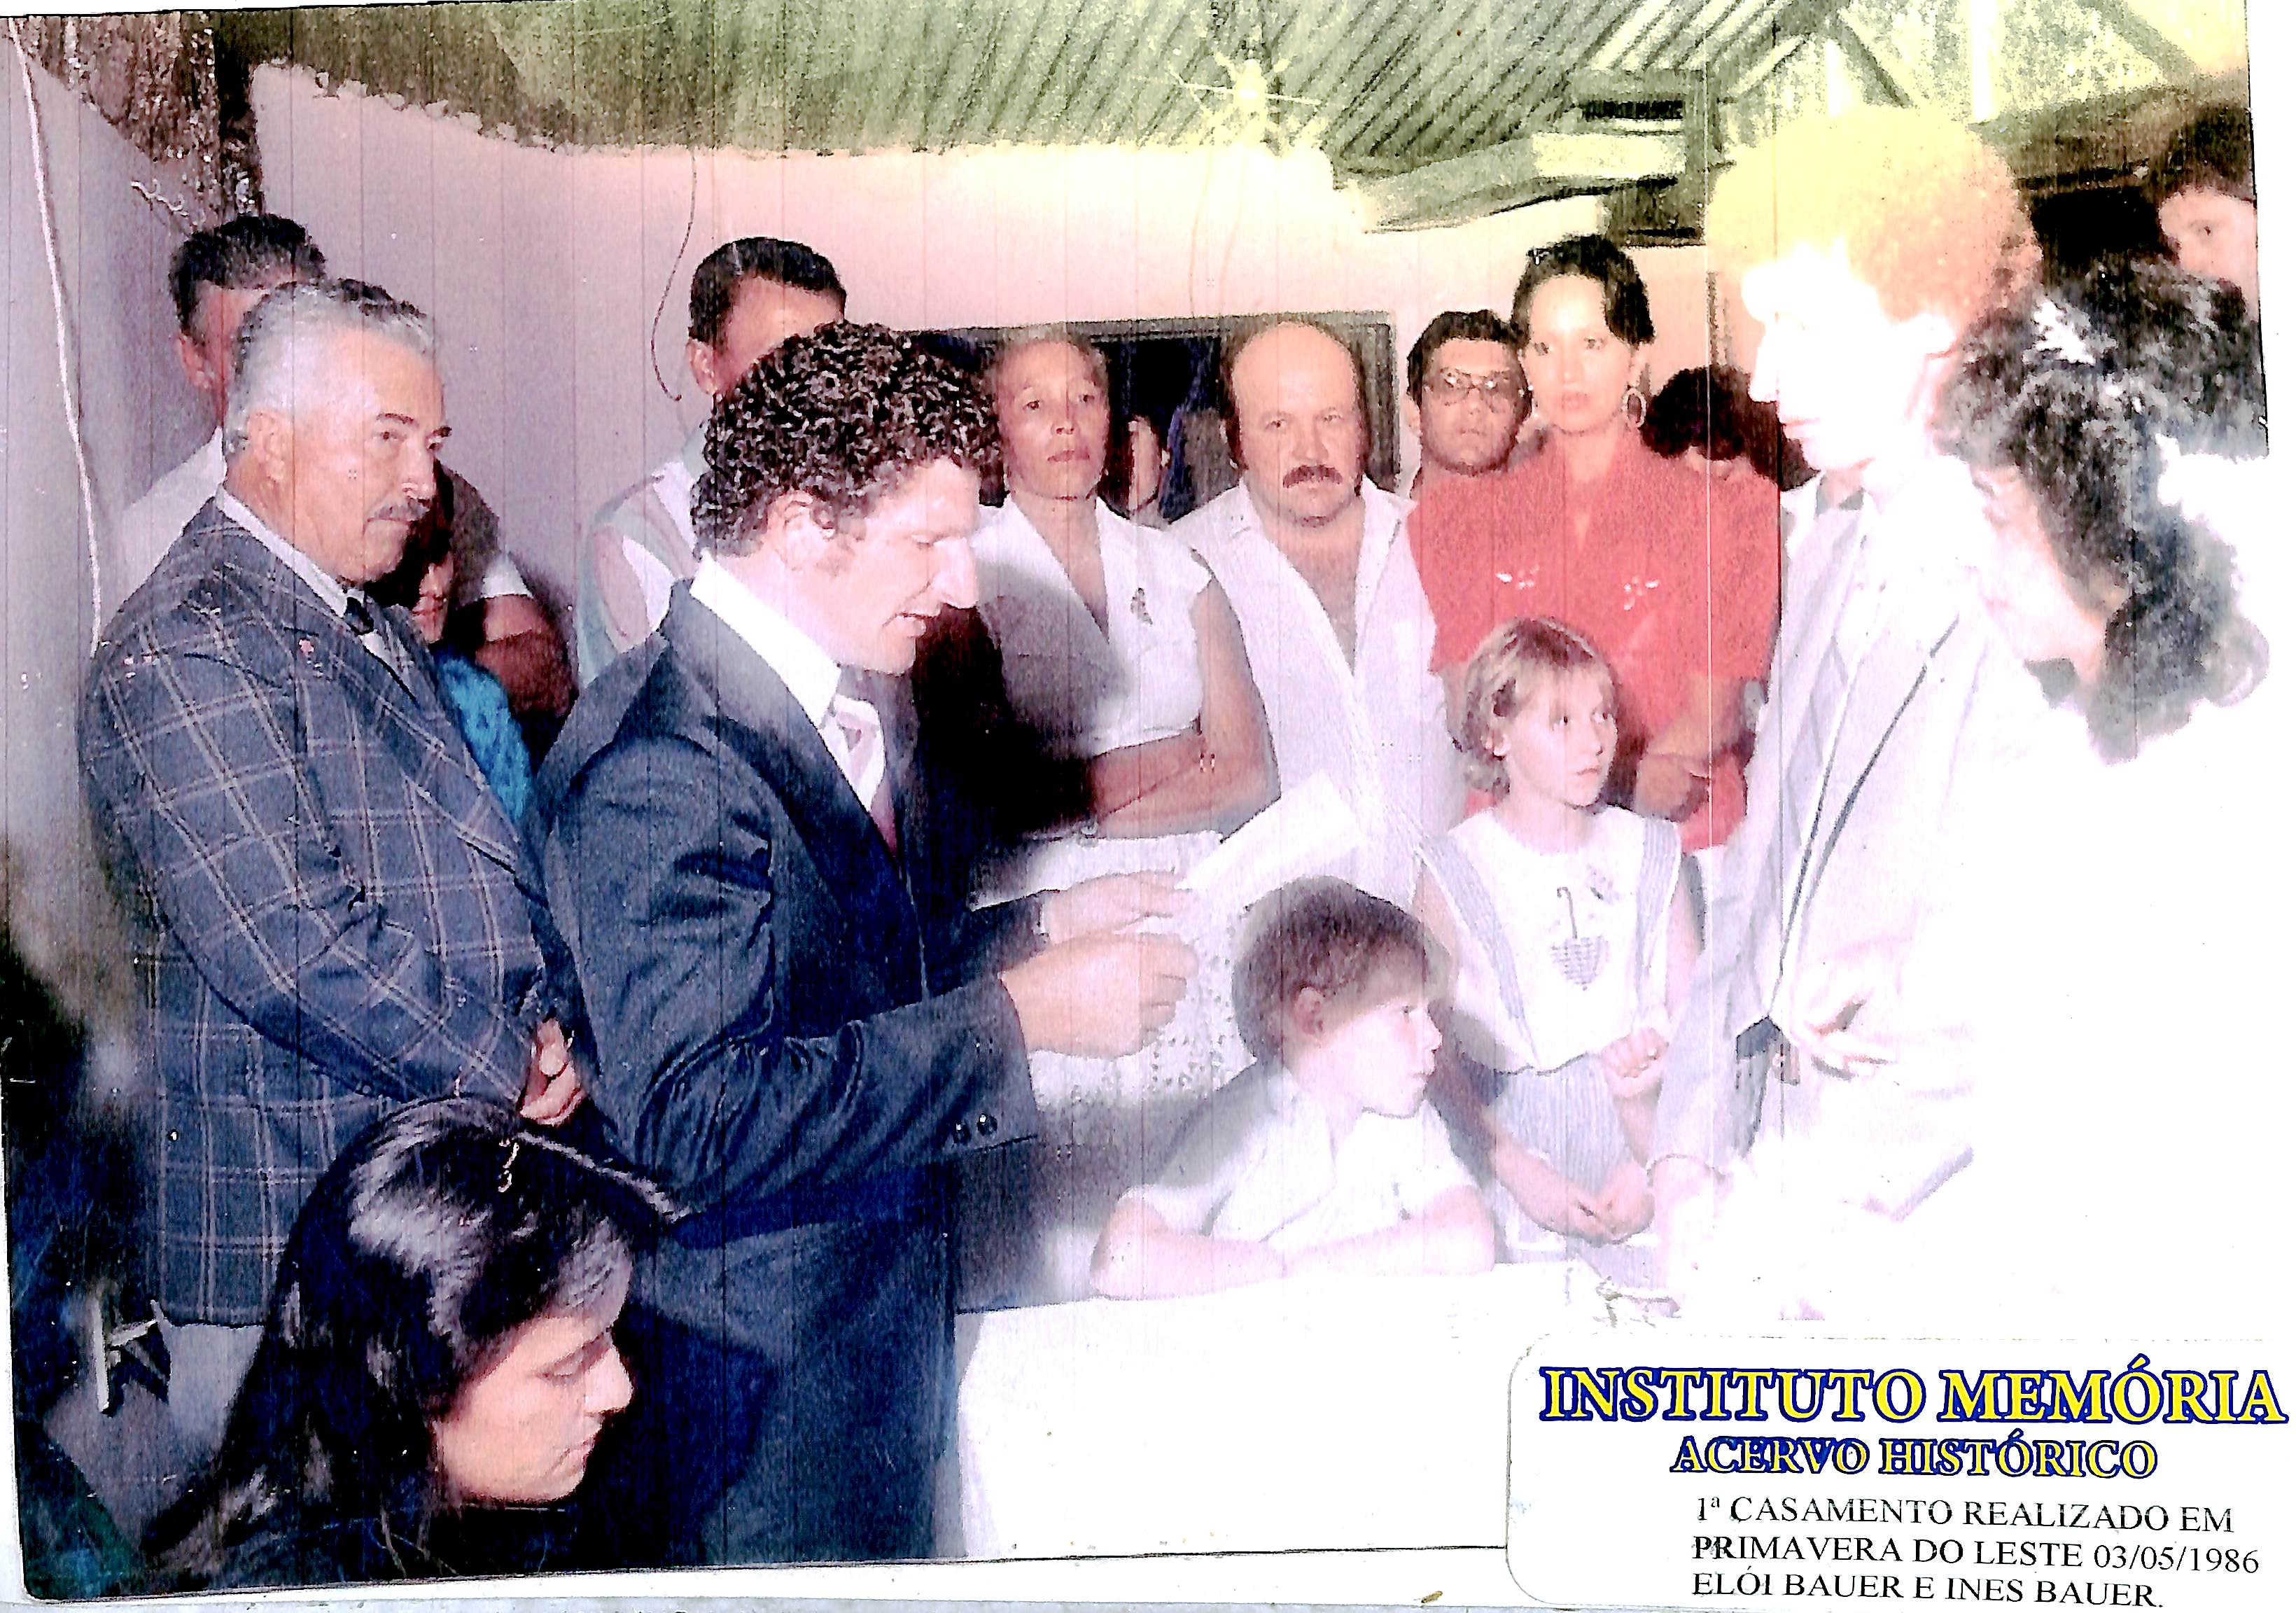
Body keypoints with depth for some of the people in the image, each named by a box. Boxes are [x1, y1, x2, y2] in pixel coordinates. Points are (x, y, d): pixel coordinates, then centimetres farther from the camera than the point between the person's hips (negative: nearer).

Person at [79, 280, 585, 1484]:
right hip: (288, 1242, -9)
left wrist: (540, 1021, 2)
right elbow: (290, 943, -23)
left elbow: (470, 875, 21)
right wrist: (504, 1070, -13)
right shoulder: (188, 646, -15)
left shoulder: (375, 631, 16)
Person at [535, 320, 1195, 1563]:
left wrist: (1041, 928, 2)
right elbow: (695, 1119, -30)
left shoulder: (863, 703, 6)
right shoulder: (659, 762, -24)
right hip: (756, 1388, -9)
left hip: (882, 1342, 9)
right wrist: (1020, 1017, -27)